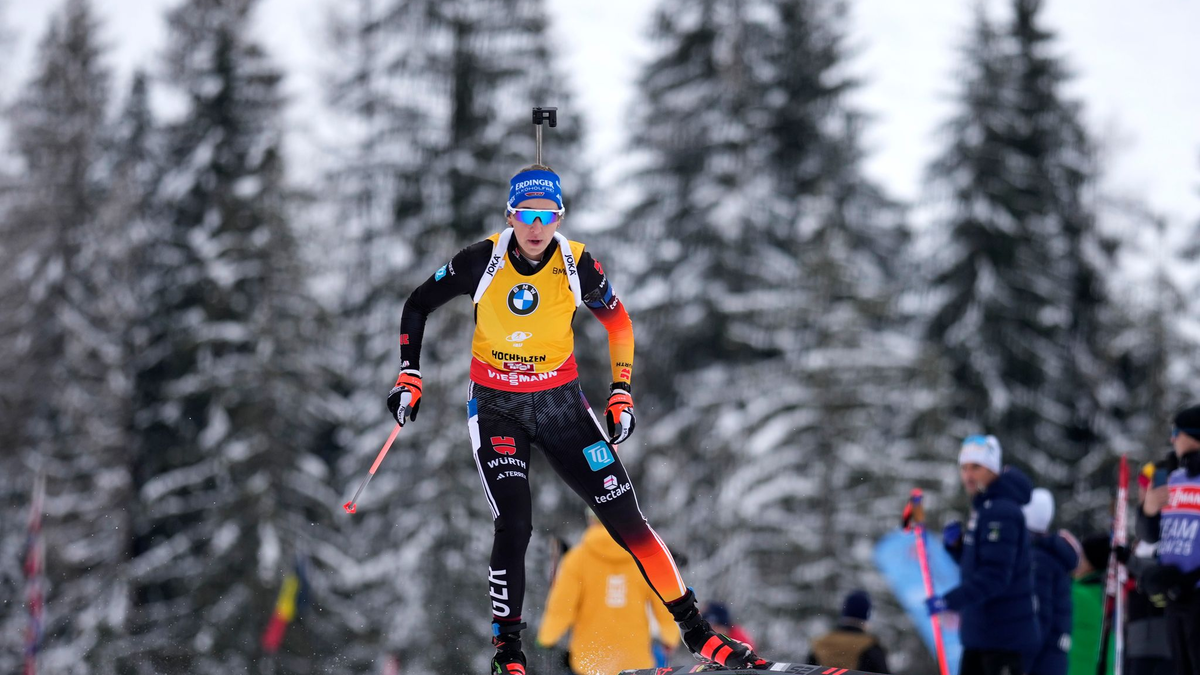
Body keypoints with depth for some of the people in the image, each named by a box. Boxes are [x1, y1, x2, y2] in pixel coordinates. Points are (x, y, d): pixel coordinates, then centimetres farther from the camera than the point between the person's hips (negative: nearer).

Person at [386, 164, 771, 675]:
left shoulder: (576, 265, -12)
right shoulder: (482, 261, -15)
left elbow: (618, 322, 6)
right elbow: (417, 306, 0)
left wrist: (621, 394, 2)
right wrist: (409, 377, -7)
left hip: (561, 403, 1)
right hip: (496, 407, -1)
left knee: (626, 519, -2)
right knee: (513, 526, -18)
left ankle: (697, 634, 6)